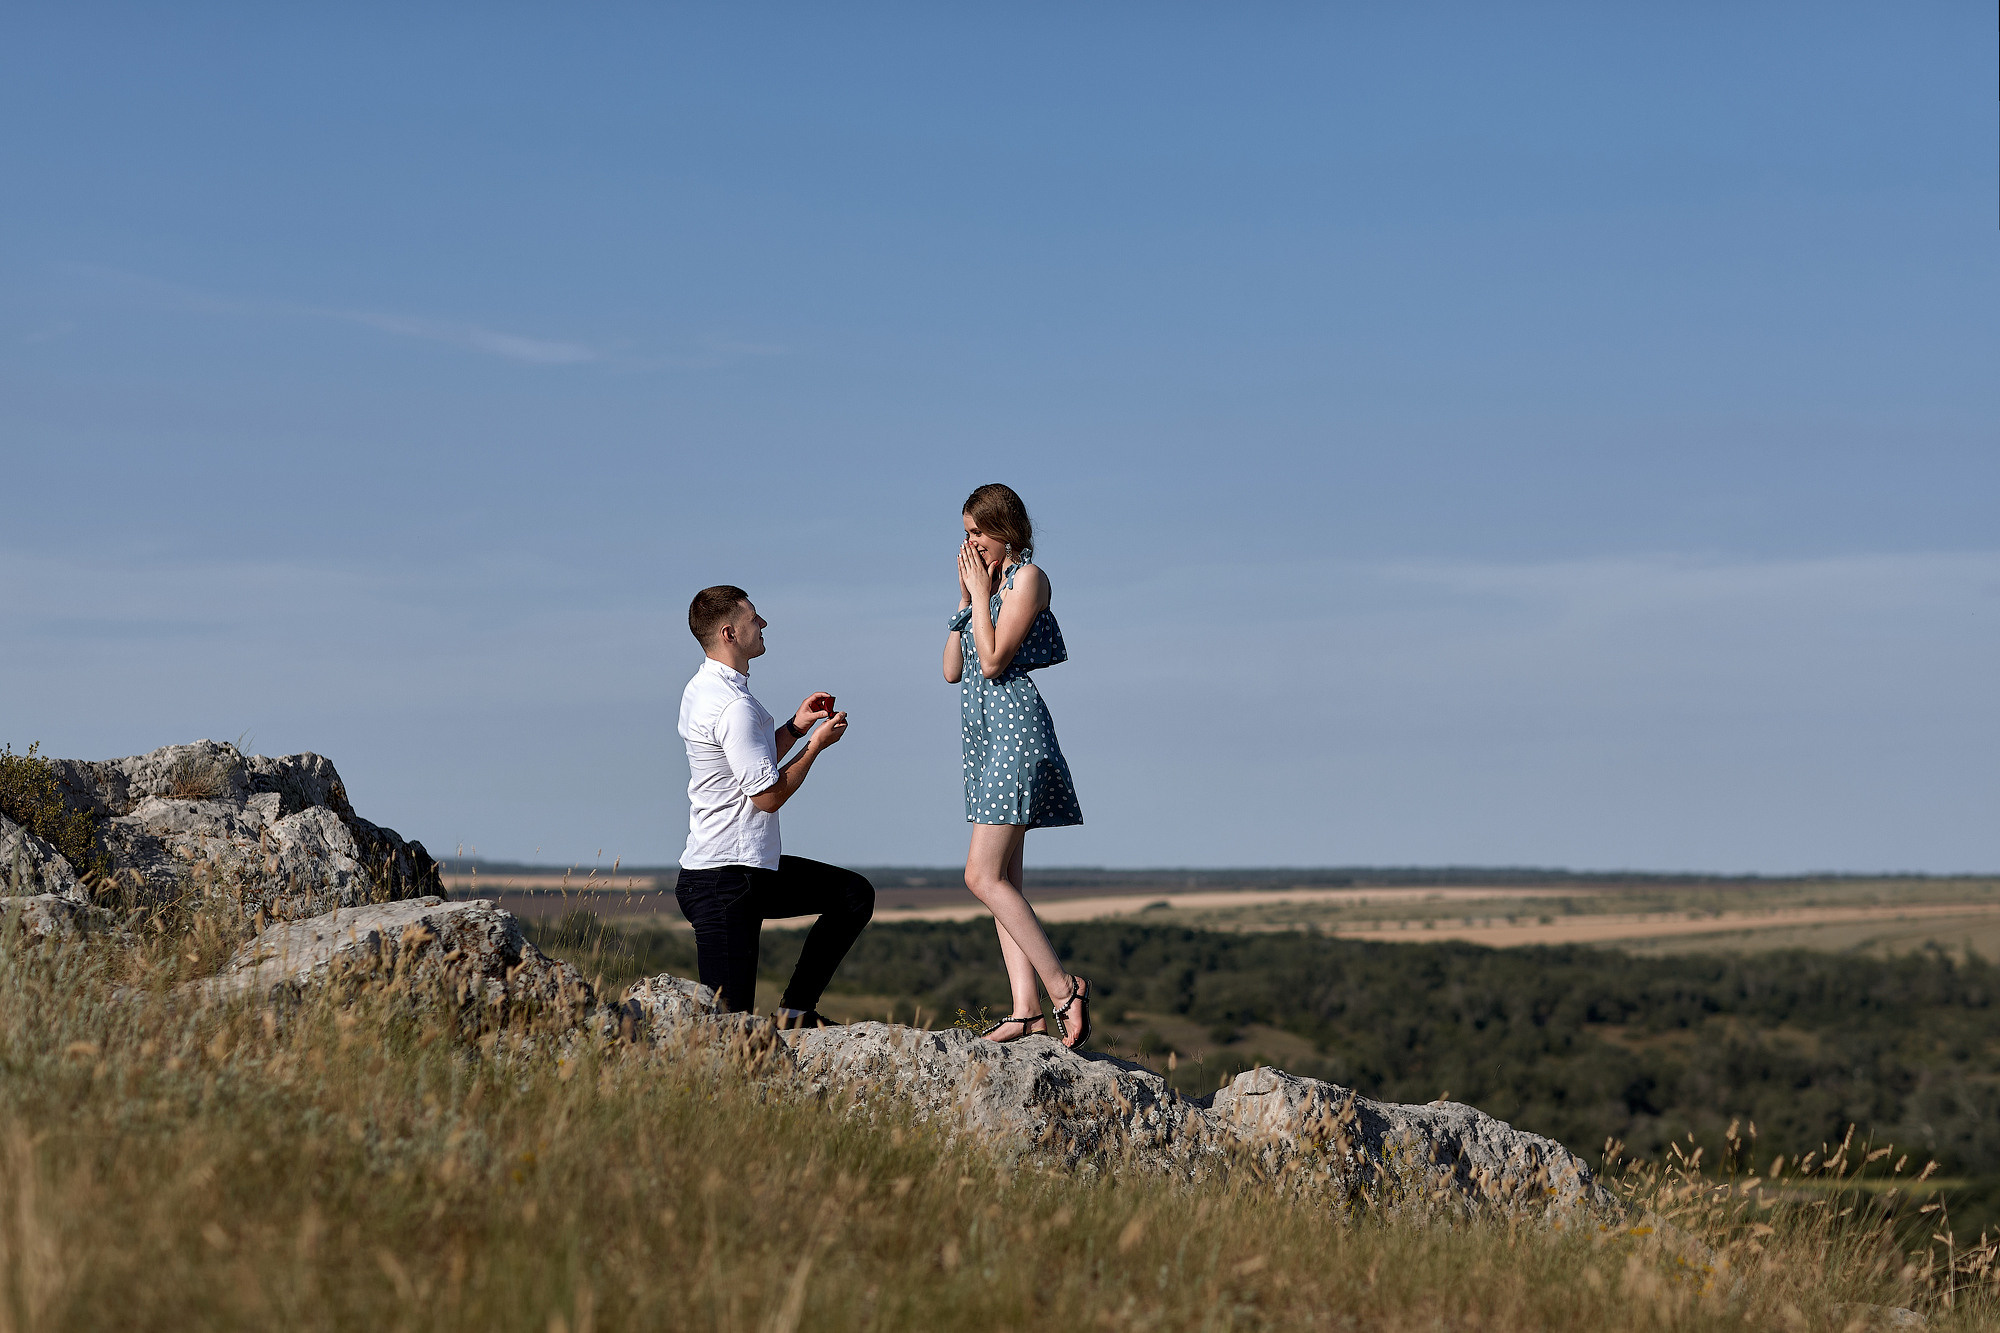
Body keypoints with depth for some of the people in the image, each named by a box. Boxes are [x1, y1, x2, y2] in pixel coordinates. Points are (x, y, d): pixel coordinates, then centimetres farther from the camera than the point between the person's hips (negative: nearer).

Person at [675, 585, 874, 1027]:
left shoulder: (704, 689, 12)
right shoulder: (734, 707, -21)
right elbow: (769, 795, -18)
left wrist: (794, 727, 10)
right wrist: (817, 742, -5)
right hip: (724, 880, -11)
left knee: (854, 894, 16)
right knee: (730, 1019, -11)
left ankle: (795, 1009, 14)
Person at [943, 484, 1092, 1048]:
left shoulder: (1027, 577, -8)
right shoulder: (988, 581, 18)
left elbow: (993, 661, -16)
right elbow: (953, 669, 14)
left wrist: (981, 593, -9)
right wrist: (965, 596, 8)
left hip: (1016, 728, -10)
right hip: (984, 735, 10)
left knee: (984, 876, -15)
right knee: (1001, 880, 4)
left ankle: (1062, 987, -13)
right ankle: (1026, 1008, 1)